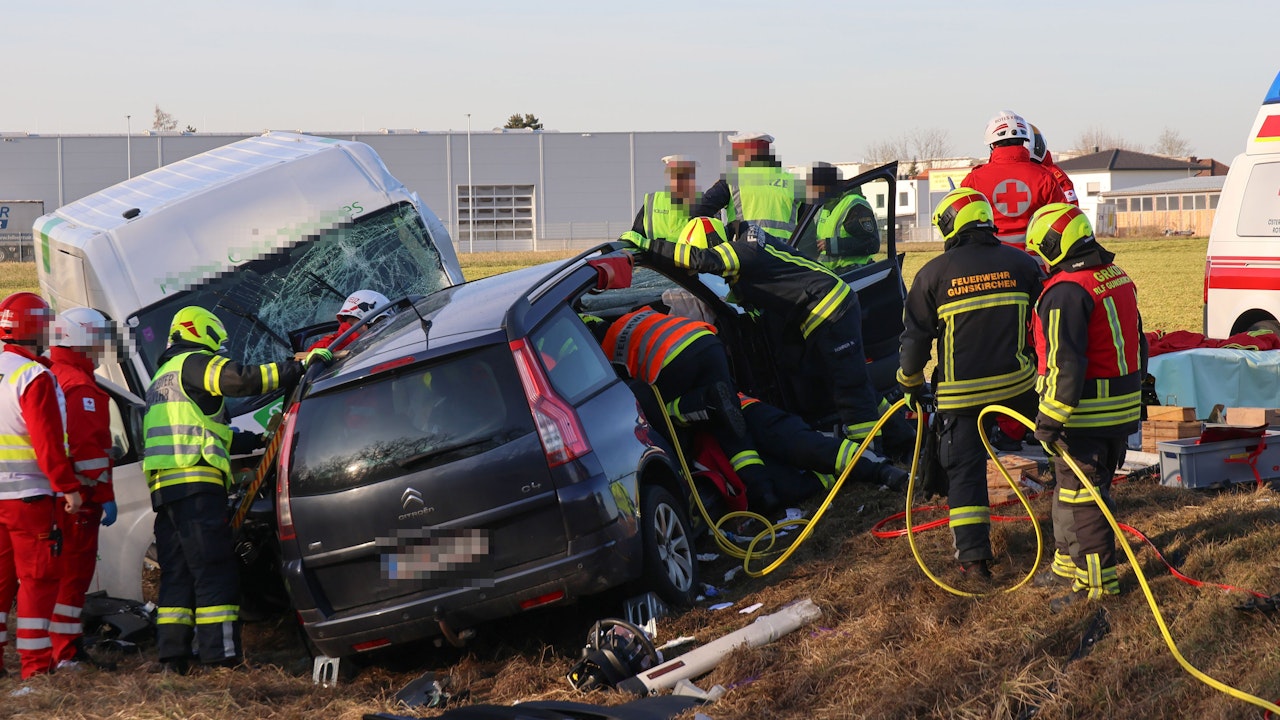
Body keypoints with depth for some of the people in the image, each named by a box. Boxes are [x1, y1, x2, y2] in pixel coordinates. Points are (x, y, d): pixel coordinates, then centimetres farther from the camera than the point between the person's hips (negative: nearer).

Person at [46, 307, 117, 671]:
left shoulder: (51, 377, 17)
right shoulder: (80, 387, -14)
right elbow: (88, 446, -21)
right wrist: (106, 495, -19)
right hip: (77, 495, -10)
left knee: (63, 570, 14)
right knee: (75, 571, -6)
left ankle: (63, 647, 19)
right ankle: (64, 653, -6)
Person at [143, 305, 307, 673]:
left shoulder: (162, 379, 31)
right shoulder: (194, 363, 1)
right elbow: (242, 380, -16)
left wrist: (259, 440, 35)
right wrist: (299, 367, -13)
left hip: (164, 488, 9)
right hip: (195, 482, -9)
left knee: (177, 572, 9)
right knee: (215, 570, -10)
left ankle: (172, 655, 4)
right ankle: (222, 655, -15)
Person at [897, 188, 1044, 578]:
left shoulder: (934, 273, -5)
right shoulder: (1022, 264, 2)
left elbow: (915, 337, -1)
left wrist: (911, 384, 14)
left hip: (960, 391, -1)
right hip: (1015, 382, 1)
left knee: (965, 468, 5)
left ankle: (973, 553, 2)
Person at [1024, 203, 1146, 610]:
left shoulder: (1067, 291, -20)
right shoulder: (1119, 279, 10)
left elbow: (1066, 362, -25)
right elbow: (1138, 344, 19)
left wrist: (1052, 417, -23)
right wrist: (1135, 396, 27)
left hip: (1085, 415, -9)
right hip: (1122, 409, 9)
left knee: (1081, 495, -2)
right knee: (1078, 487, 21)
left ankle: (1097, 580, 1)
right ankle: (1069, 561, 32)